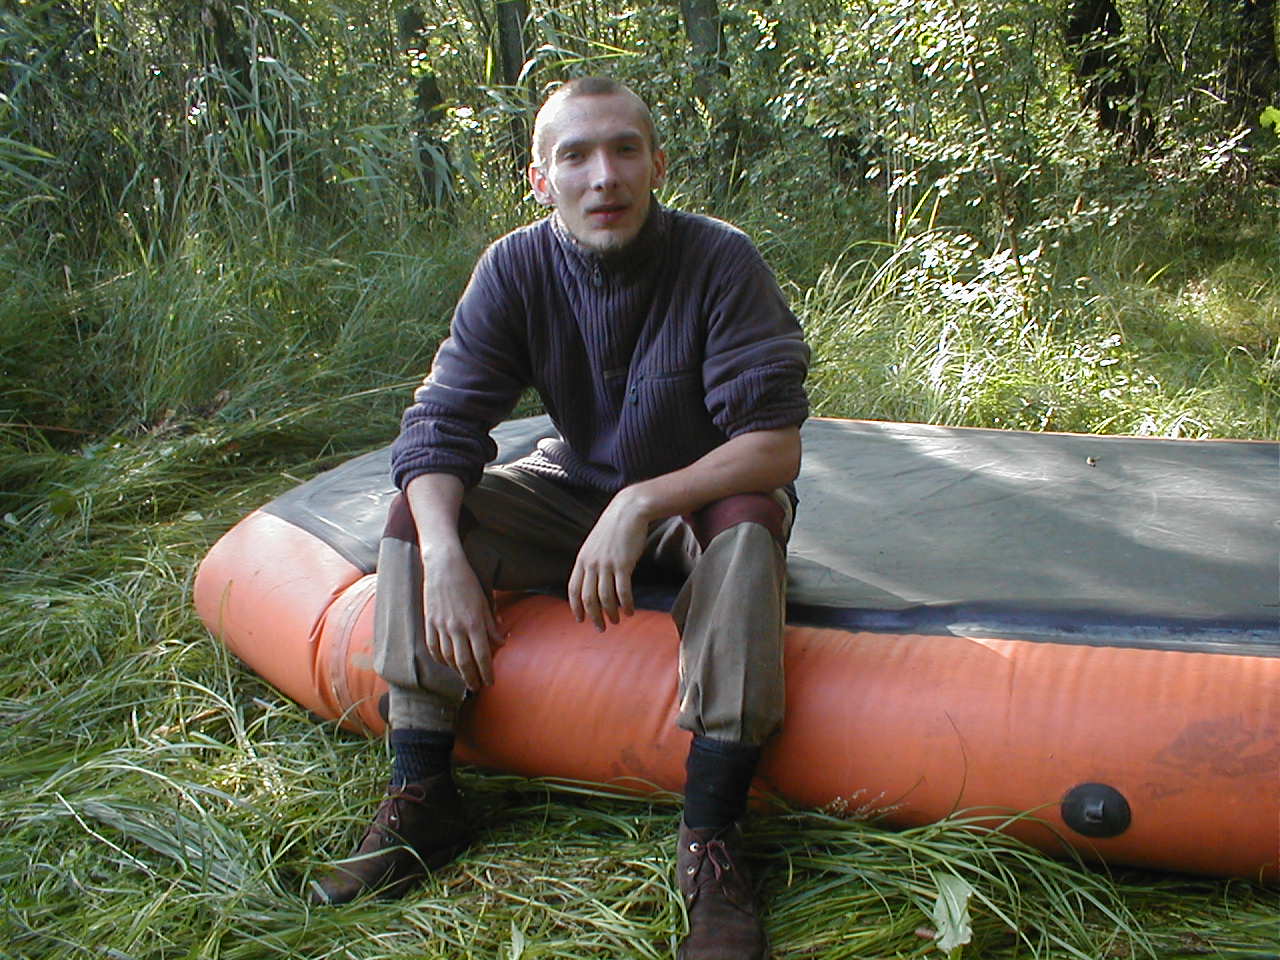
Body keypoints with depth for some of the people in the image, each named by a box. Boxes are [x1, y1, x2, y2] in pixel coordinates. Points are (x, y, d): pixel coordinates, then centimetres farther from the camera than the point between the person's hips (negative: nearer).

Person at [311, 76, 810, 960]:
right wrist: (443, 556, -33)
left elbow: (775, 446, -28)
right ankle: (423, 802, -11)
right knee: (420, 510, -15)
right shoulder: (515, 270, -13)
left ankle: (711, 839, -32)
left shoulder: (721, 262, -23)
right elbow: (440, 425, -15)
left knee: (749, 522, -37)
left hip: (702, 492, -3)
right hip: (575, 485, 4)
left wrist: (642, 505, -42)